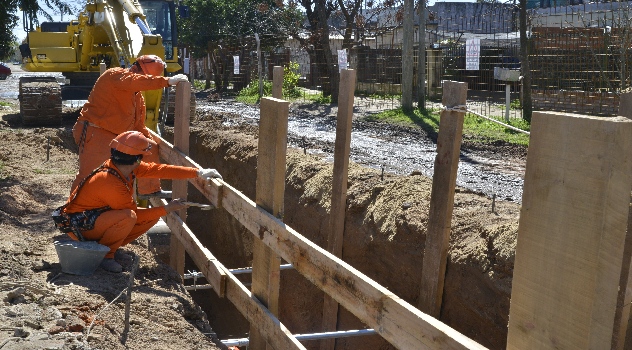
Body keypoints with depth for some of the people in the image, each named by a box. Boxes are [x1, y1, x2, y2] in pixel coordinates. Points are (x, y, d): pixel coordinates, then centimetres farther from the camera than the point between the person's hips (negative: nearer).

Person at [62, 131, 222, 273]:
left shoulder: (128, 167, -7)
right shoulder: (111, 183, -31)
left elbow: (157, 169, -8)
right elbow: (134, 213, -21)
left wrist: (198, 172, -11)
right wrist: (168, 208, -14)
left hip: (98, 216, 9)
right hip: (80, 226, -9)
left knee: (152, 217, -1)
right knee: (129, 217, -35)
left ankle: (110, 247, 9)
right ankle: (104, 255, -11)